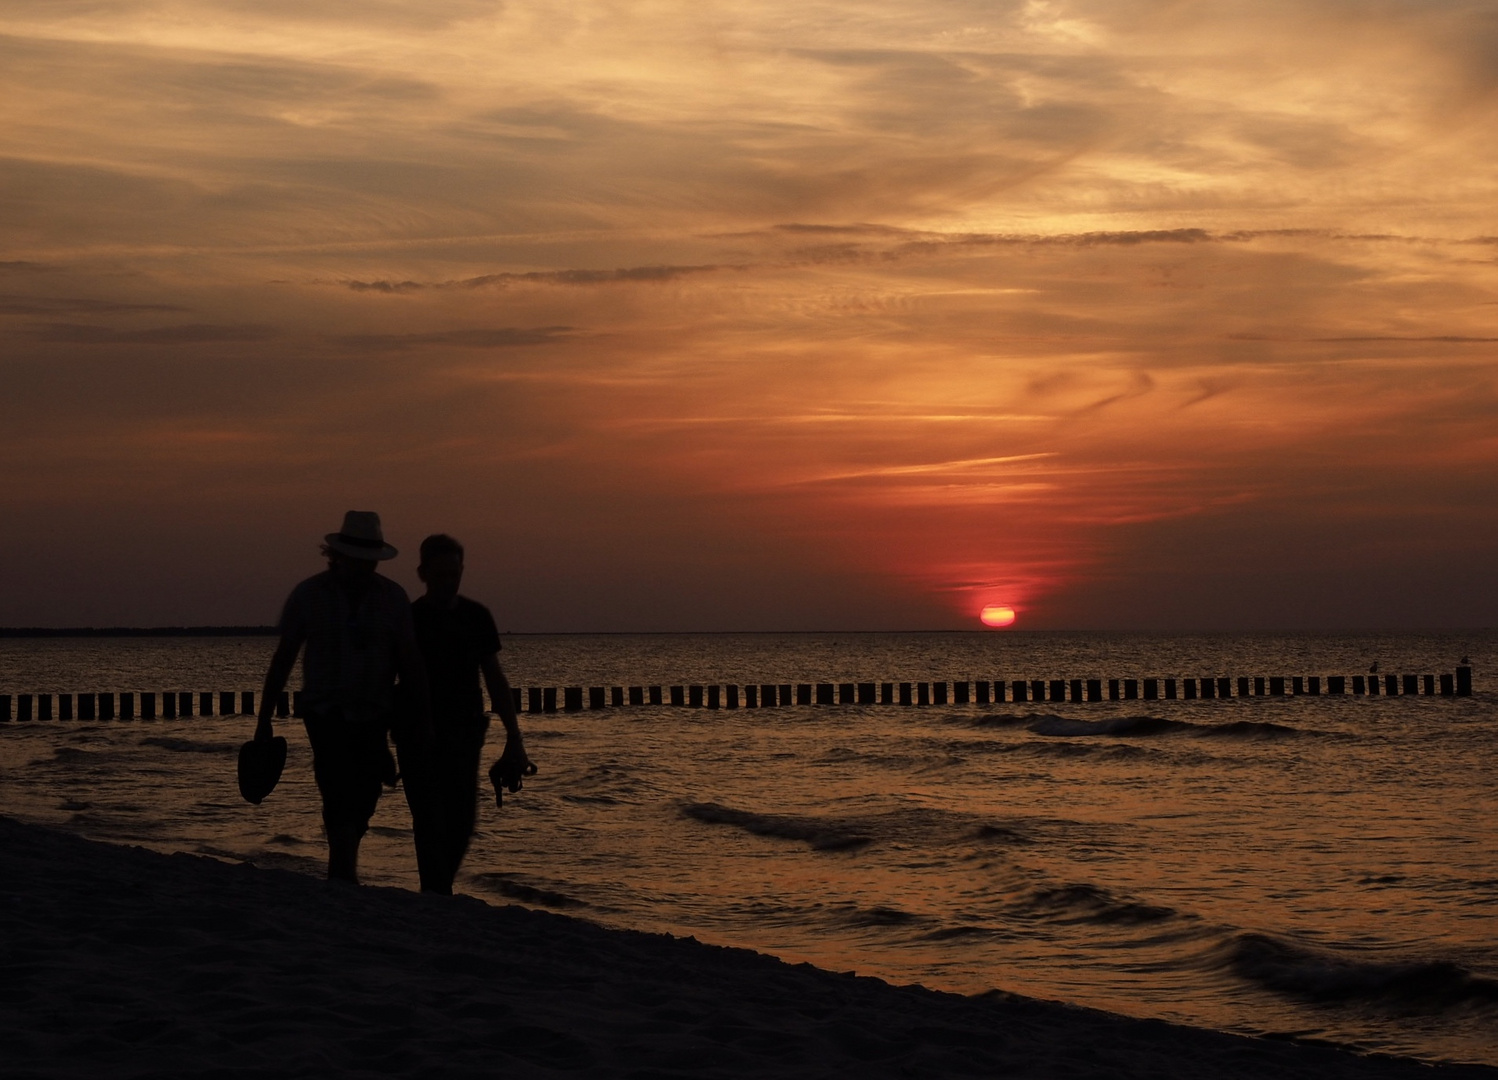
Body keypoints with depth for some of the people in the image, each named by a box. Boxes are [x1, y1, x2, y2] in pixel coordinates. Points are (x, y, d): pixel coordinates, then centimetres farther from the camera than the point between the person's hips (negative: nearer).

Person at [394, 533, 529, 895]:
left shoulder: (476, 617, 7)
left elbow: (495, 679, 11)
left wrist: (514, 737, 5)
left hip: (464, 734, 3)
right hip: (419, 738, -3)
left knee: (462, 824, 5)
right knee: (430, 824, -8)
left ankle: (438, 891, 24)